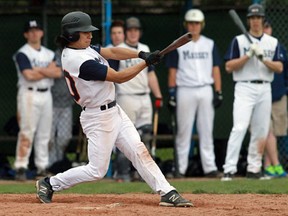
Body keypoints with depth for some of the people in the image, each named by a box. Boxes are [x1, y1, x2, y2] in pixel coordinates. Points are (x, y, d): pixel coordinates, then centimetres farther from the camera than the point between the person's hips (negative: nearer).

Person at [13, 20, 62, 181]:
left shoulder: (49, 54, 15)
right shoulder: (22, 54, -4)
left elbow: (59, 72, 0)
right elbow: (29, 75, -17)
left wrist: (39, 70, -12)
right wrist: (49, 71, -4)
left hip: (46, 95, 6)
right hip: (29, 94, -6)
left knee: (45, 133, 8)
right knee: (27, 131, -13)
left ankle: (42, 167, 13)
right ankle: (21, 168, -15)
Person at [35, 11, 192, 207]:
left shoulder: (80, 48, 4)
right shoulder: (82, 62, -26)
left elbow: (112, 52, 3)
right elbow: (119, 78, -22)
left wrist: (140, 54, -11)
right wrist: (146, 62, -16)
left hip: (114, 111, 10)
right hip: (99, 118, -10)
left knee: (139, 152, 2)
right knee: (97, 171, -1)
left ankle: (167, 193, 0)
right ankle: (50, 184, 14)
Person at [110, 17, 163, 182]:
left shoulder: (145, 49, 16)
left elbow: (151, 74, 18)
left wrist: (158, 96, 11)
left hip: (145, 98, 6)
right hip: (127, 98, -6)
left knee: (146, 135, 3)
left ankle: (140, 171, 10)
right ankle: (123, 173, -1)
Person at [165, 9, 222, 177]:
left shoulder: (209, 44, 11)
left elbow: (215, 69, 10)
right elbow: (172, 71, 4)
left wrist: (218, 92, 2)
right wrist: (172, 94, -3)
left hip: (205, 90, 2)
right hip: (185, 92, -2)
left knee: (207, 130, 1)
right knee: (183, 131, -1)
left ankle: (210, 167, 1)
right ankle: (180, 168, 3)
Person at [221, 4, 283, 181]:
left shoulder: (273, 42, 11)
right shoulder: (239, 40, 3)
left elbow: (279, 68, 2)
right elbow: (229, 67, -4)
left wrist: (263, 58, -14)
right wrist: (249, 55, -14)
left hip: (265, 89, 4)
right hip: (244, 88, -4)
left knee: (261, 131, 5)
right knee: (239, 128, -17)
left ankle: (254, 169, 15)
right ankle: (229, 169, -21)